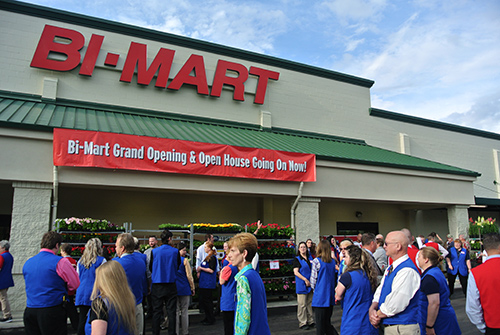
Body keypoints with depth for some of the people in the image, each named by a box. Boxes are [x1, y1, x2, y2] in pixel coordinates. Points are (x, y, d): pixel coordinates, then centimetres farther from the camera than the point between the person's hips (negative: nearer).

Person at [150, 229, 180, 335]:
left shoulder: (154, 252, -7)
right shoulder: (175, 252, -7)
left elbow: (150, 268, 5)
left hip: (157, 286, 0)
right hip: (171, 286, 0)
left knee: (157, 311, 8)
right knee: (171, 311, 8)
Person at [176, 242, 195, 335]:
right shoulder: (185, 260, -10)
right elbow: (189, 276, -9)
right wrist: (192, 288, 1)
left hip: (174, 288, 4)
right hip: (184, 289, -4)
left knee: (175, 311, 9)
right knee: (184, 311, 6)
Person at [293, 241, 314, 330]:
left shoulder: (309, 259, 12)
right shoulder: (297, 259, -4)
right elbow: (296, 272, -12)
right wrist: (305, 280, -17)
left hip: (310, 284, 6)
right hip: (301, 285, -6)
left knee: (310, 303, 11)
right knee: (302, 304, -3)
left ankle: (310, 321, 21)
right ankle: (302, 323, 5)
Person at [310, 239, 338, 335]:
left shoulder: (316, 261, -10)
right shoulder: (333, 262, 6)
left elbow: (313, 279, -6)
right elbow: (335, 278, 15)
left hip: (320, 296, -6)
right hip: (330, 296, 6)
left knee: (320, 327, 2)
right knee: (327, 323, 17)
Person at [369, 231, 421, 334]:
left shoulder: (407, 271, -23)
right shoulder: (391, 268, 9)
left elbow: (394, 306, -25)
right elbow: (380, 291, 9)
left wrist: (378, 315, -11)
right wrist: (372, 309, -9)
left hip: (401, 329, -8)